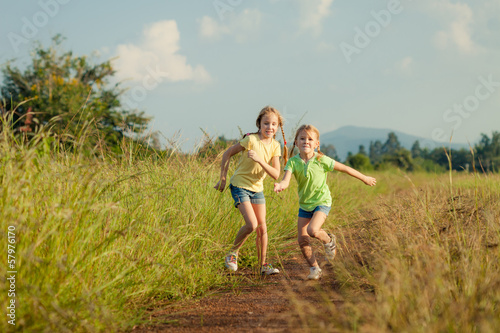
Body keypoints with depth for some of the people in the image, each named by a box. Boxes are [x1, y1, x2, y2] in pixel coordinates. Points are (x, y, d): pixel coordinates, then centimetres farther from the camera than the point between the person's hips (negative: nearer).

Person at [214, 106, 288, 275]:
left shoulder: (275, 146, -4)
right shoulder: (251, 140, -19)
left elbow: (276, 174, -12)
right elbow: (227, 153, -9)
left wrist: (259, 160, -26)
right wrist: (223, 179, -7)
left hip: (257, 188, 6)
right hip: (240, 186, -6)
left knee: (262, 227, 5)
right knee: (251, 224, -17)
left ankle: (263, 264, 17)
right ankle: (233, 252, 6)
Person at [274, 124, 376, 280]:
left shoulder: (321, 160, -17)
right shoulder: (293, 162, -12)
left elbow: (345, 168, -5)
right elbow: (286, 180, -27)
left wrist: (365, 178, 5)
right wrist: (280, 185, -53)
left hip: (322, 202, -4)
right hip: (304, 204, 4)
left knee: (313, 230, -27)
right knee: (302, 240, 1)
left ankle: (329, 240, 8)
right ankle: (314, 268, 20)